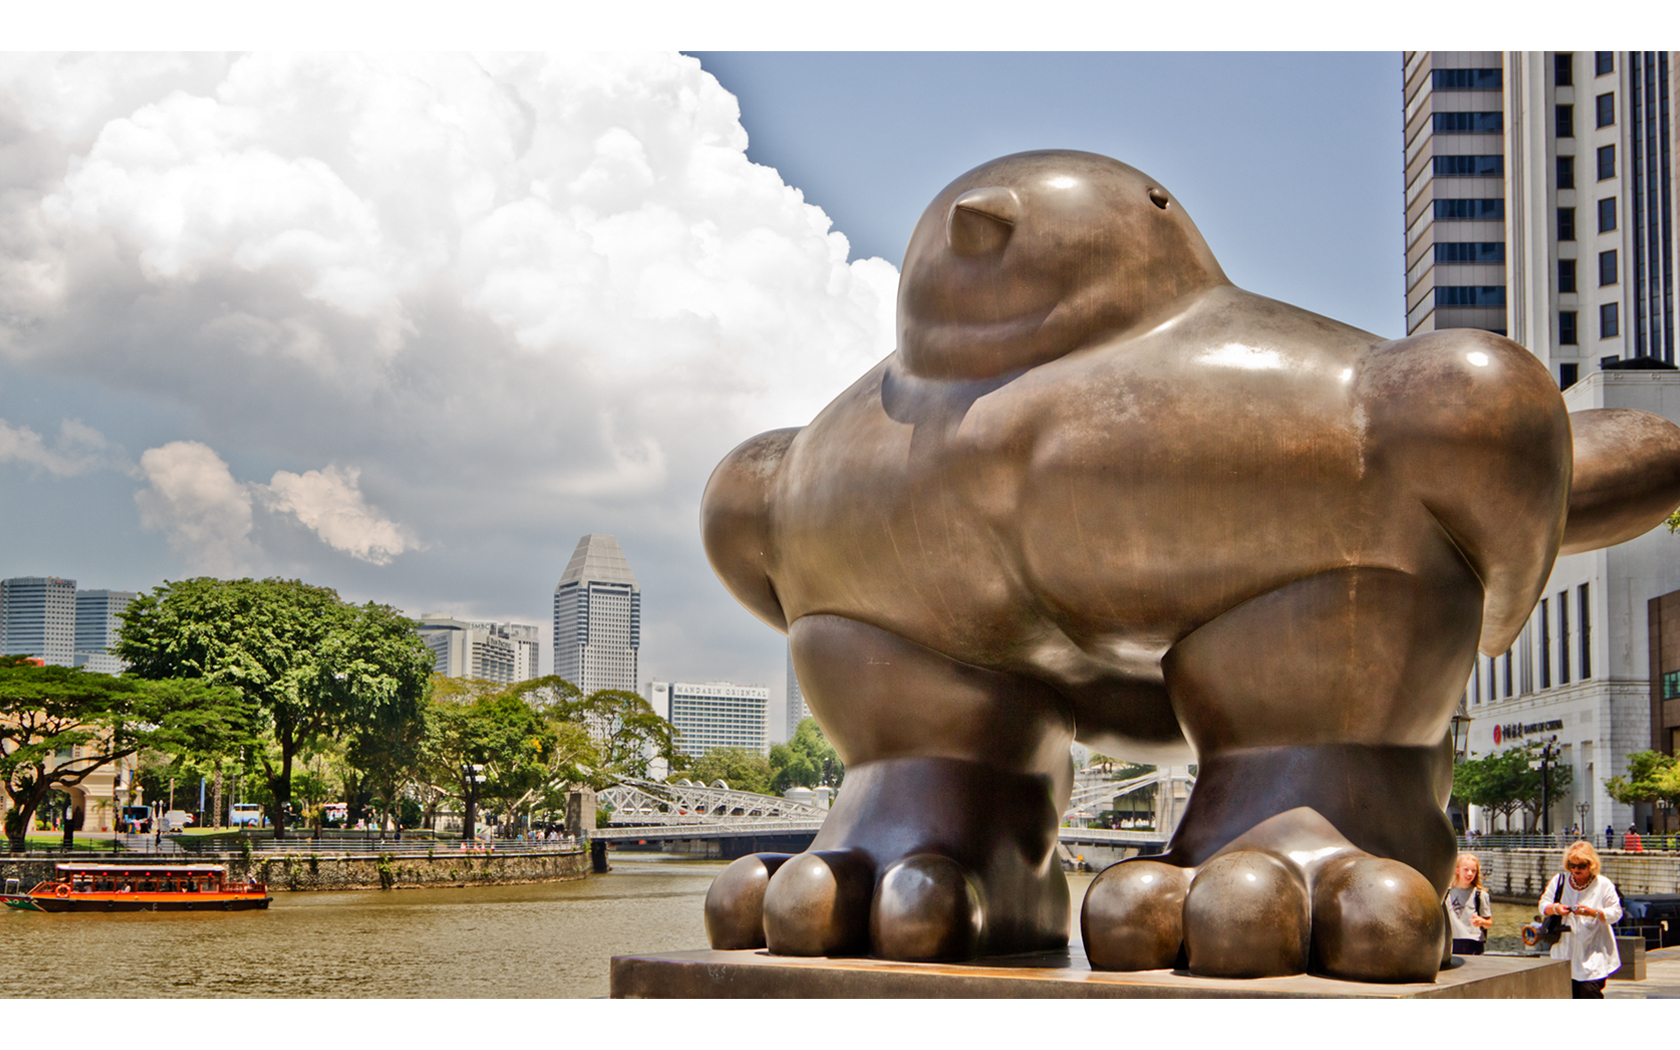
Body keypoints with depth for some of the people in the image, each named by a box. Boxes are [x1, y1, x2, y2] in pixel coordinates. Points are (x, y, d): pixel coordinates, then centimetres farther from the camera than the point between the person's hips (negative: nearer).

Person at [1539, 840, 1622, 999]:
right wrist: (1555, 909, -15)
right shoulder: (1559, 881, 5)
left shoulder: (1604, 885, -2)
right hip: (1566, 949, 3)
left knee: (1590, 990, -14)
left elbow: (1616, 912, -5)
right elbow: (1543, 905, 8)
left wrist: (1592, 912, -21)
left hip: (1594, 951, -3)